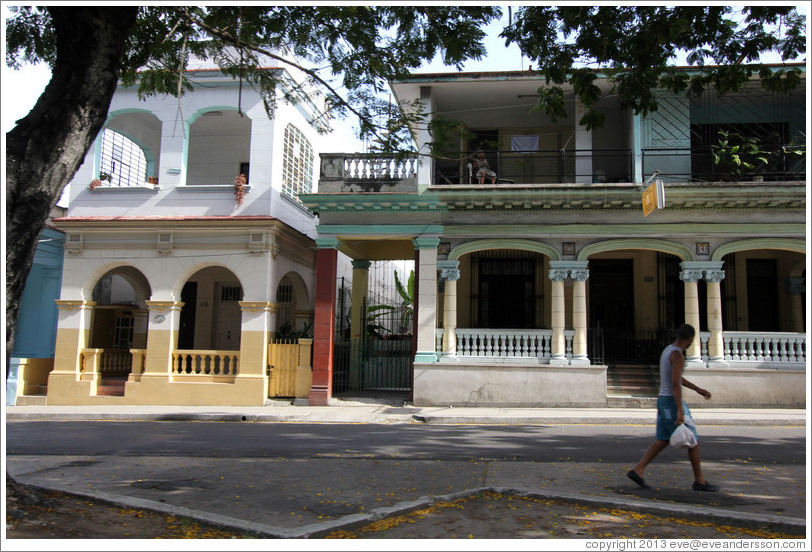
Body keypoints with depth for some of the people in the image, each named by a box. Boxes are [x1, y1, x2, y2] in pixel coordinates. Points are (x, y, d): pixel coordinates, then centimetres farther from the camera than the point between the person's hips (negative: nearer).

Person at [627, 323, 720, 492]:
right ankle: (699, 480, 14)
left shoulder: (667, 350, 14)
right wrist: (680, 411, -27)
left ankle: (637, 470, 3)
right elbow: (676, 384, -24)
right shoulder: (678, 355, -18)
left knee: (663, 441, 10)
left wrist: (697, 389, 30)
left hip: (663, 401, 10)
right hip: (672, 401, -9)